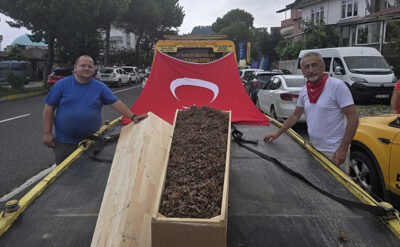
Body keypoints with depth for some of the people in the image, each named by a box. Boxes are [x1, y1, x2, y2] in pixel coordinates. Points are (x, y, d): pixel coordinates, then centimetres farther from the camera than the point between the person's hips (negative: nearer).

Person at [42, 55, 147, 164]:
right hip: (64, 142, -1)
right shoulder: (62, 84, -2)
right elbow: (49, 108, -1)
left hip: (92, 140, 1)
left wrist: (133, 117, -14)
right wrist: (47, 133, -5)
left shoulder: (100, 87, 1)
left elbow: (116, 103, -2)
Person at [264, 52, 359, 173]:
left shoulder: (337, 86, -12)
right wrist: (278, 133, 17)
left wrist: (343, 149, -20)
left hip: (334, 152, -6)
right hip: (314, 149, 6)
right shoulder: (304, 91, 7)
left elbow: (353, 119, -15)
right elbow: (295, 115, 21)